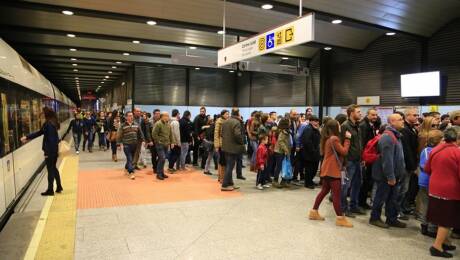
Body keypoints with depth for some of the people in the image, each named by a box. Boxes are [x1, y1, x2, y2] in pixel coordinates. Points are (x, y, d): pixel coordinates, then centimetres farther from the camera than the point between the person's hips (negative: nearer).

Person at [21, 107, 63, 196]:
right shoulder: (53, 123, 11)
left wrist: (47, 152, -20)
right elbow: (39, 132, 19)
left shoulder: (48, 124, -18)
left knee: (50, 169, 0)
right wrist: (27, 137, 21)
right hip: (55, 149, 9)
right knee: (53, 168, 19)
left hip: (50, 150, -9)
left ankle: (50, 190, 9)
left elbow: (50, 139, -22)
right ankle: (59, 187, 26)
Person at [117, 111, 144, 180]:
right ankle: (131, 172, -8)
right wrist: (120, 143, -10)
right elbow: (119, 135, -4)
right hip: (126, 145, -5)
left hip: (134, 145, 5)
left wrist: (142, 140, 6)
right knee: (129, 159, -9)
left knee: (132, 159, 15)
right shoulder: (123, 126, -5)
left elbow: (140, 134, 13)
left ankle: (126, 168, 38)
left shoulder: (136, 125, 7)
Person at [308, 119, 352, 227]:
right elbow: (344, 152, -14)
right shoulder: (334, 139, -16)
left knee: (324, 191, 16)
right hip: (332, 170, -10)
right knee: (336, 194, -3)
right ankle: (340, 218, 4)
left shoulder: (327, 138, 13)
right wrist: (347, 139, -7)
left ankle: (314, 212, 20)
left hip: (327, 169, 10)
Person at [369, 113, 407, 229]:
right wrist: (390, 176, -23)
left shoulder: (396, 135, 14)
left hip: (393, 174, 10)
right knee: (381, 197, 3)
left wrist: (397, 174, 18)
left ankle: (392, 219, 28)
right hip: (385, 175, -10)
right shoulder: (387, 137, -21)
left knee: (393, 198, 16)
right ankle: (374, 218, 17)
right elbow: (387, 159, -25)